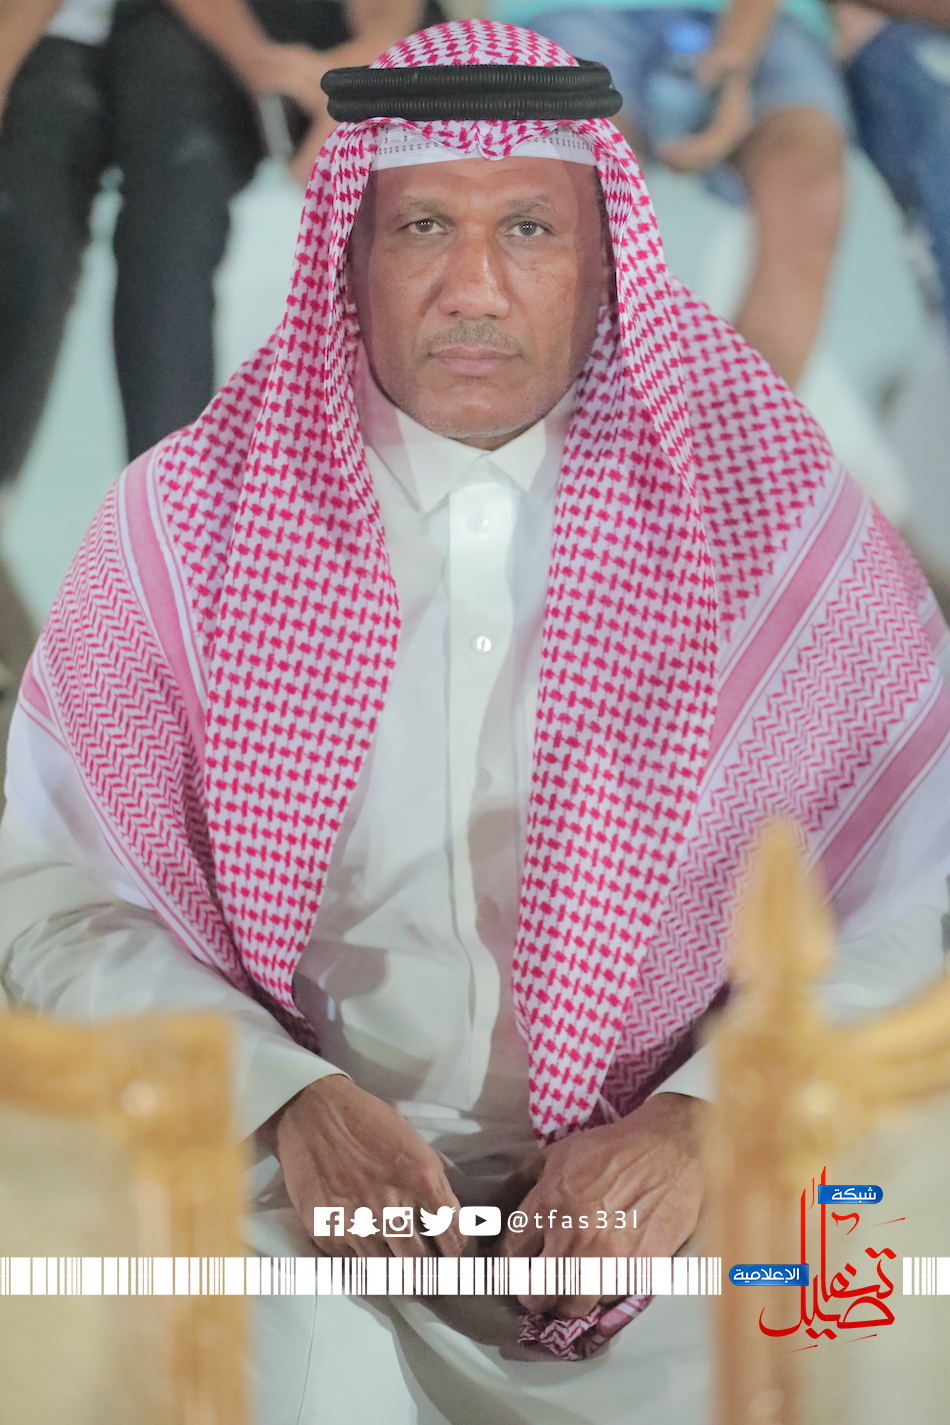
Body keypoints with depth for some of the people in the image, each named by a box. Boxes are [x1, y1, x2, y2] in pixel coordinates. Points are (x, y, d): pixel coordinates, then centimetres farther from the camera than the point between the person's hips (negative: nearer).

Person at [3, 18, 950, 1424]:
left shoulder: (763, 501, 0)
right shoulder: (191, 516, 2)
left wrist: (707, 1120, -15)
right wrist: (286, 1099, -16)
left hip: (651, 1196, 1)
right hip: (297, 1191, -1)